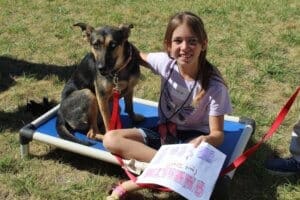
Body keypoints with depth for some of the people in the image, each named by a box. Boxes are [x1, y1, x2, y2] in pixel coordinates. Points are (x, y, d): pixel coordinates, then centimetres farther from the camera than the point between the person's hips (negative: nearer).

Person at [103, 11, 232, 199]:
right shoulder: (166, 62, -11)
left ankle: (133, 184, -24)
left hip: (192, 138, -3)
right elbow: (139, 56, 11)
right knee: (111, 139, -18)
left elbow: (218, 134, -18)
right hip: (163, 132, 4)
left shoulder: (214, 85, -21)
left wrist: (205, 141, -42)